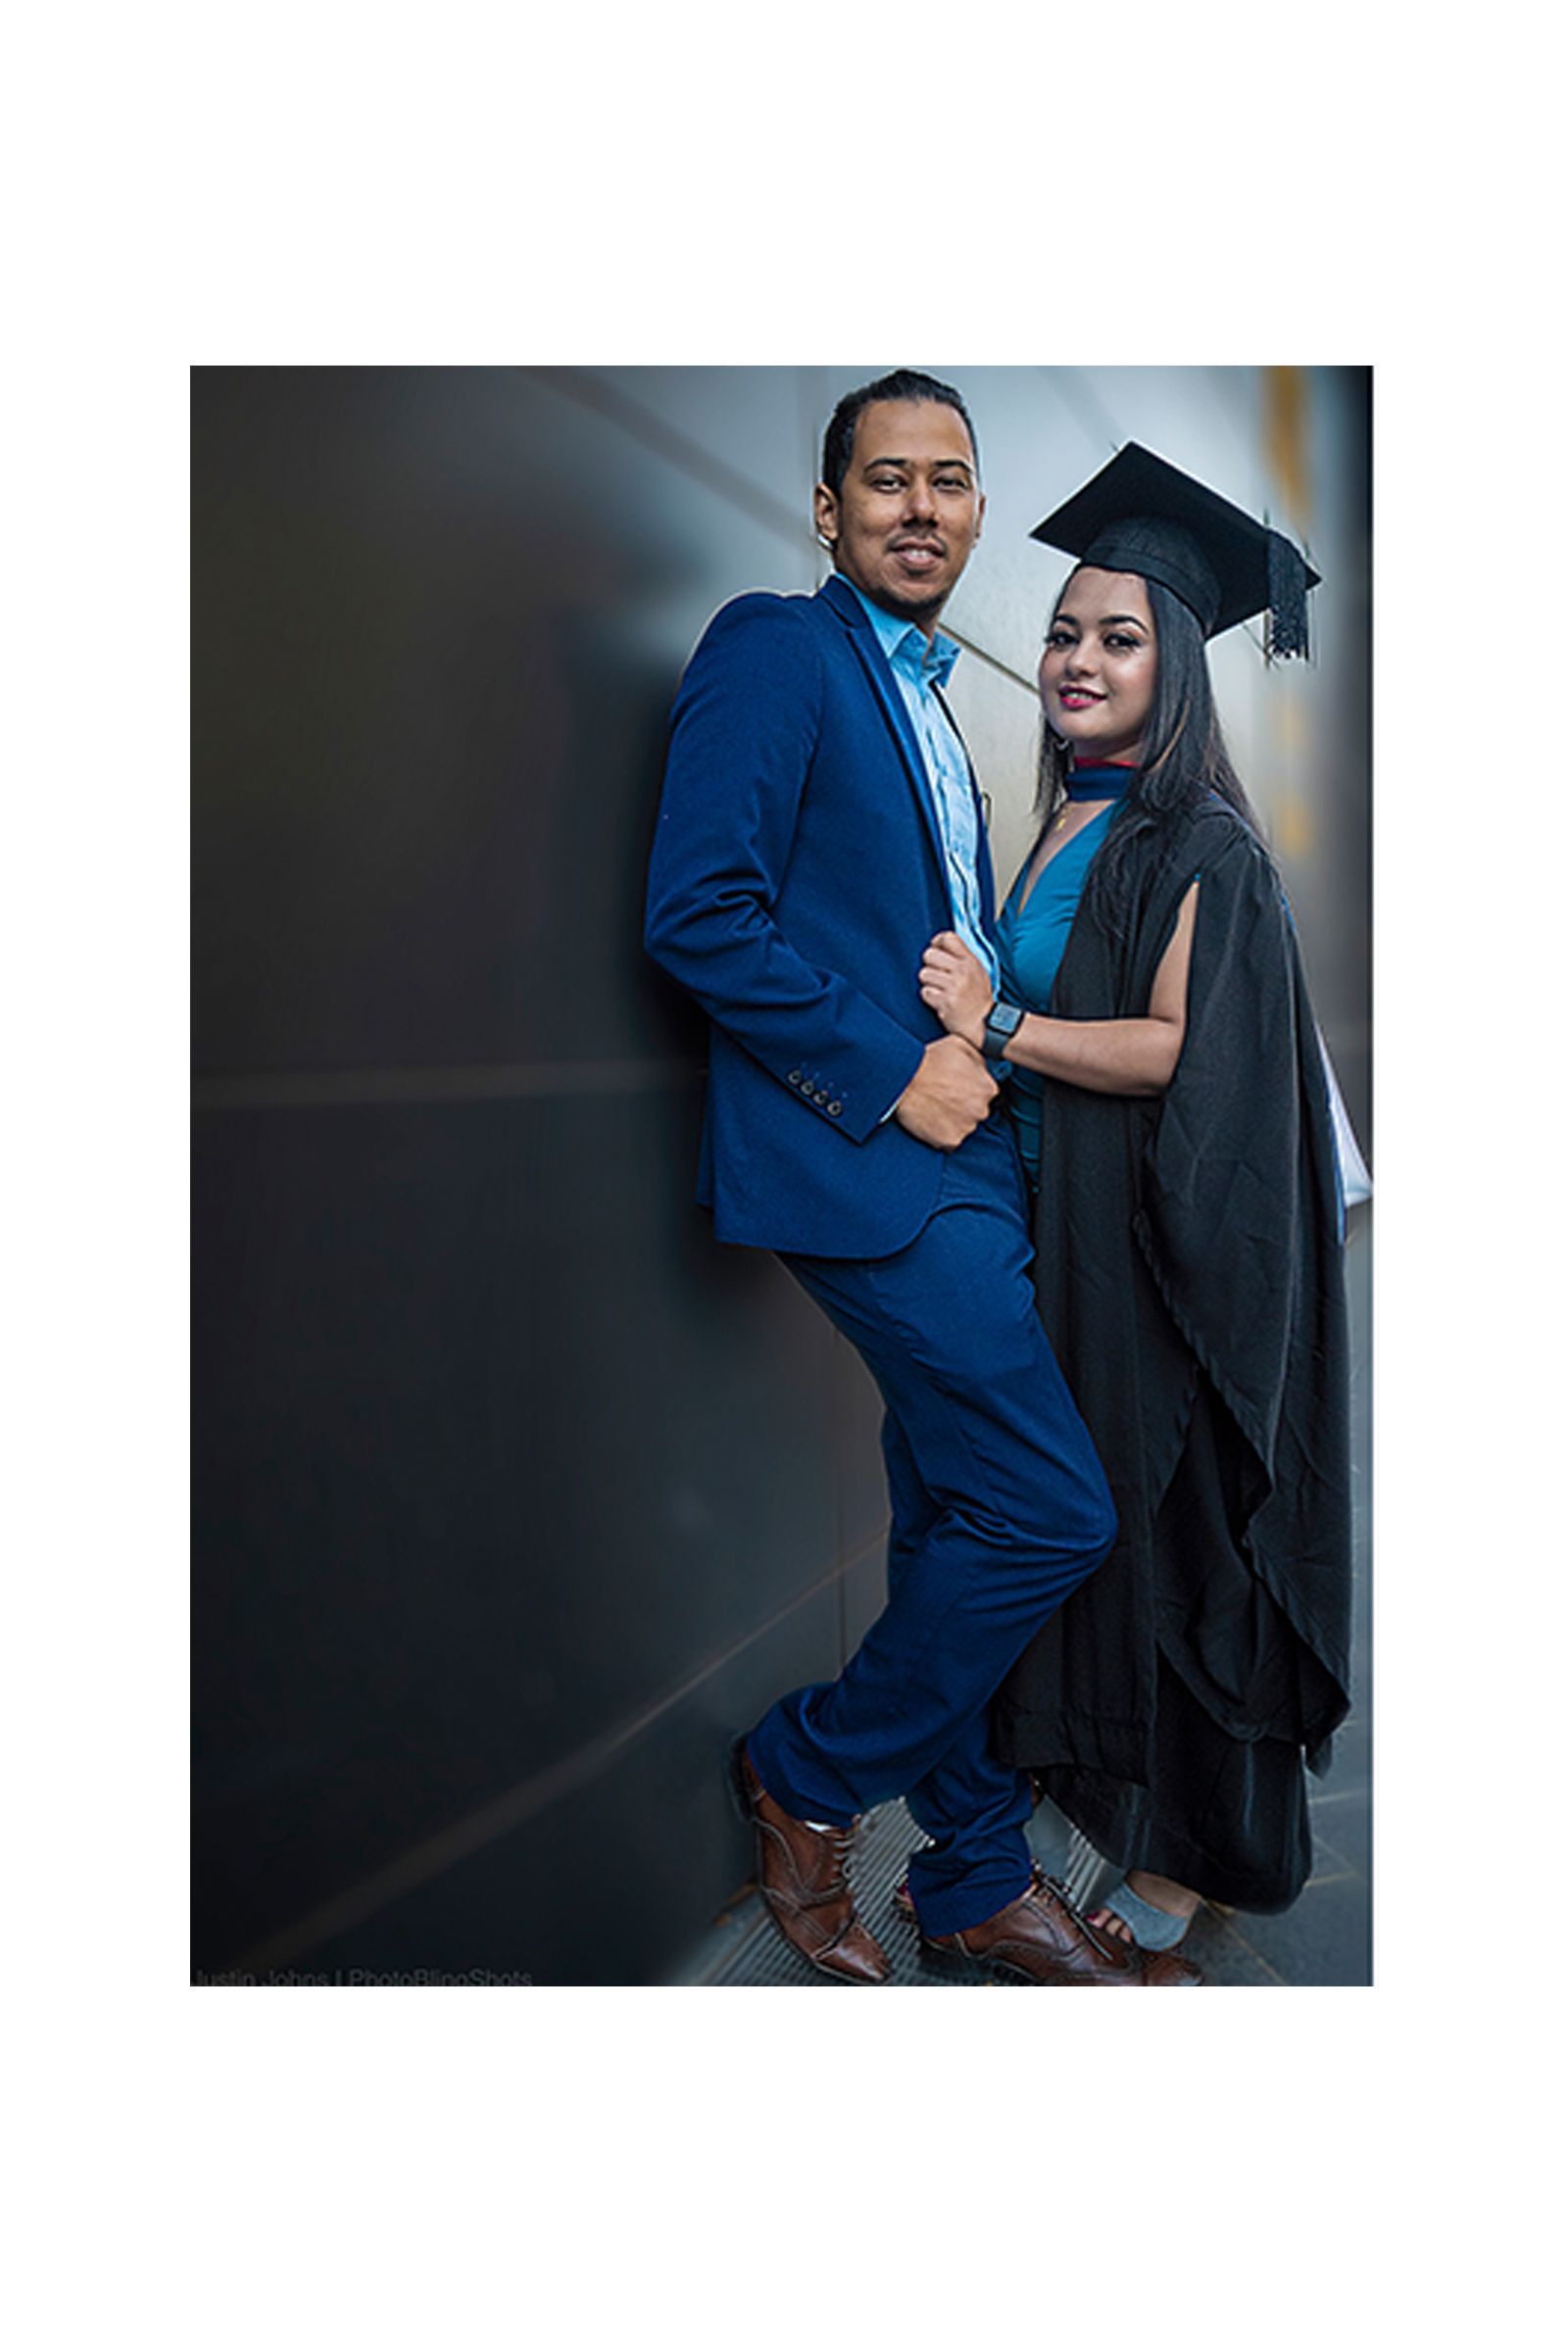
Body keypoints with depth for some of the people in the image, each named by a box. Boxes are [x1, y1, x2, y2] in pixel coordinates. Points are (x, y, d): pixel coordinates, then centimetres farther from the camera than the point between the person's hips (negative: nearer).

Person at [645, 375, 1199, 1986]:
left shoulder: (924, 702, 22)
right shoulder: (774, 650, -5)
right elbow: (699, 914, -16)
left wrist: (985, 1035, 8)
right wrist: (891, 1073, -16)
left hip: (946, 1150, 9)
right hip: (856, 1152, -9)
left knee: (958, 1527, 13)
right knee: (1052, 1512, -10)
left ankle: (975, 1887, 27)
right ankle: (810, 1770, 12)